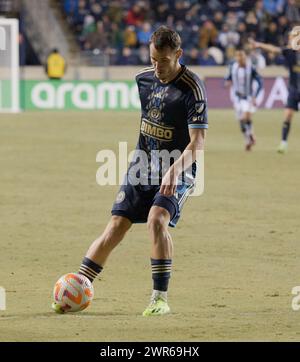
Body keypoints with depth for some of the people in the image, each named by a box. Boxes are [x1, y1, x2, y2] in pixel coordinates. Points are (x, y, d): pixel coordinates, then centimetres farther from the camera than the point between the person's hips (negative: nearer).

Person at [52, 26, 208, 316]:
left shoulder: (191, 88, -17)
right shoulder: (143, 78, 2)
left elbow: (197, 142, -23)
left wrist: (174, 171, -37)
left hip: (177, 171, -5)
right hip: (142, 166, 5)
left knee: (157, 219, -27)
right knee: (116, 225, -1)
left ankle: (160, 298, -21)